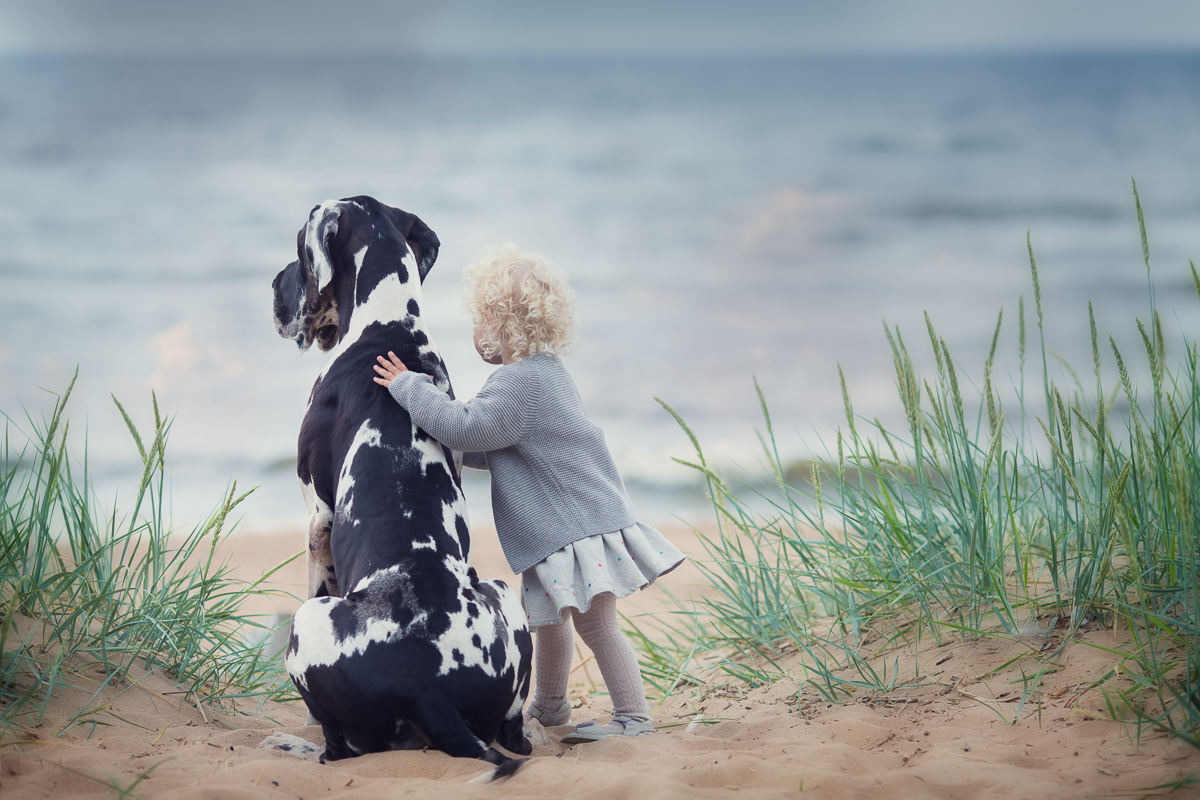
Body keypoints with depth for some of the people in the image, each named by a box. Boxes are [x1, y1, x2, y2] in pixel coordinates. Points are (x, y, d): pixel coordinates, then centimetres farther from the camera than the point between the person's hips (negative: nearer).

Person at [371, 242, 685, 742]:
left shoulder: (521, 382, -20)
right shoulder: (542, 372, 14)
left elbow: (467, 428, -28)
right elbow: (491, 450, 24)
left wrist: (409, 387, -19)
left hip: (580, 526, -11)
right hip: (562, 526, 11)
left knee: (595, 622, -7)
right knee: (548, 618, 21)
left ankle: (633, 716, -1)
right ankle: (550, 705, 37)